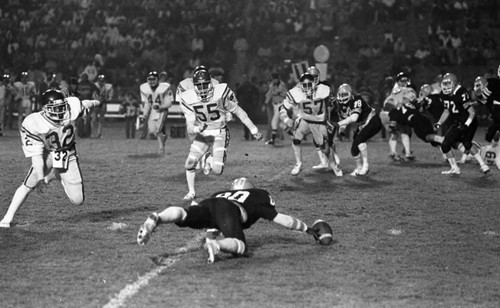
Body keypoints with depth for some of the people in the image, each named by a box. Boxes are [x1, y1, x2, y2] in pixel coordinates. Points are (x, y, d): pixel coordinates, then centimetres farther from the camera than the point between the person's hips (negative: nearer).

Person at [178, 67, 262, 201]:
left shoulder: (221, 93, -22)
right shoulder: (188, 100, -15)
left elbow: (238, 111, -8)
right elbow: (190, 128, -15)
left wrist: (254, 130, -2)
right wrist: (197, 129, -40)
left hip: (220, 133, -3)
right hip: (202, 134, 3)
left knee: (217, 170, -16)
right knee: (189, 164, -6)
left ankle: (209, 159, 21)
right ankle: (191, 192, 19)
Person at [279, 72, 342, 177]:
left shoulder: (323, 91, -18)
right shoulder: (295, 94, -21)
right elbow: (283, 110, -13)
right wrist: (287, 120, -30)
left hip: (318, 122, 0)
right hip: (303, 120, 0)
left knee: (325, 147, -1)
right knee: (296, 139, -23)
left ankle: (334, 165, 27)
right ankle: (298, 164, -3)